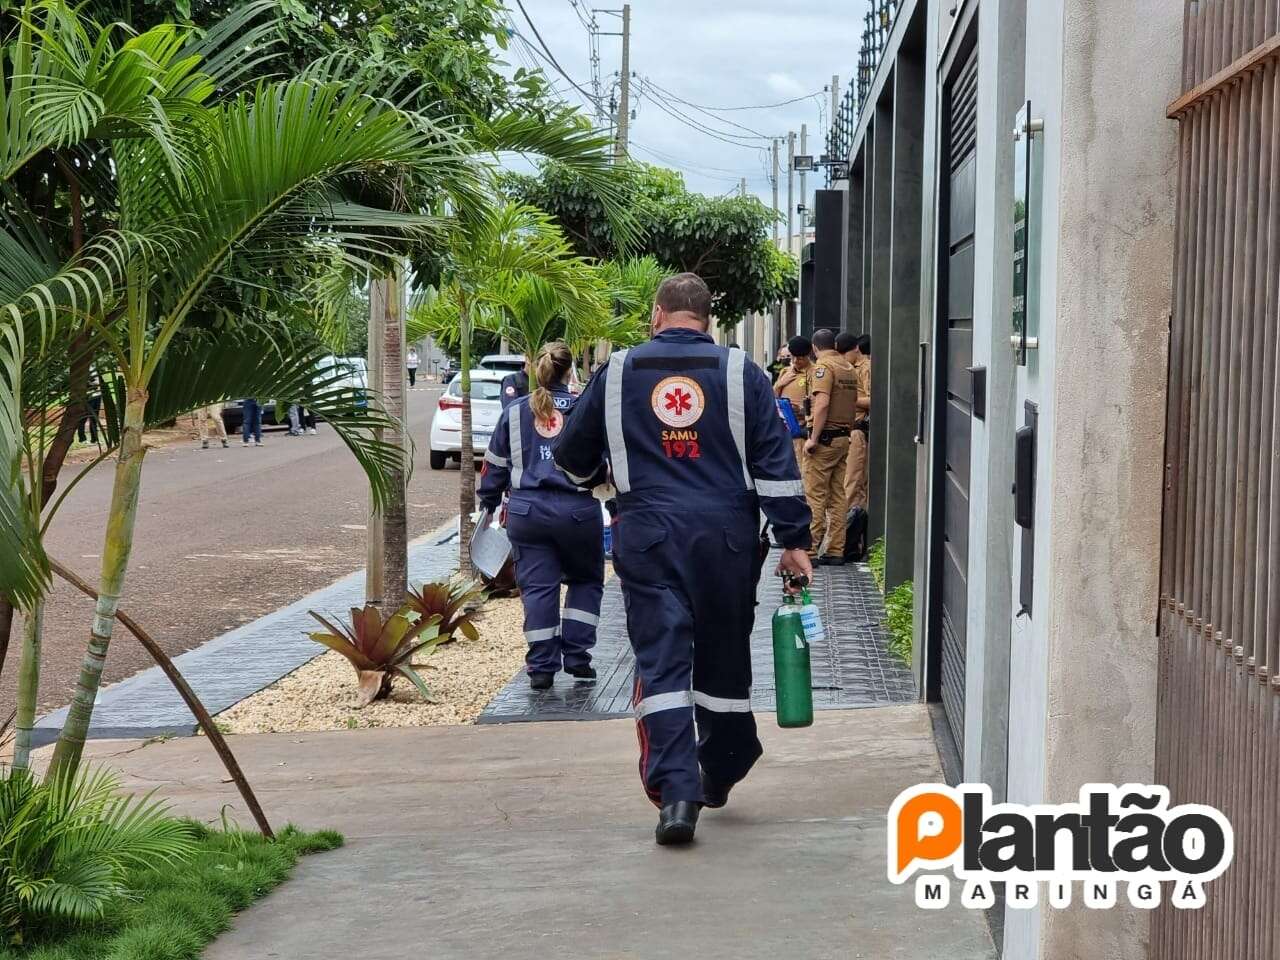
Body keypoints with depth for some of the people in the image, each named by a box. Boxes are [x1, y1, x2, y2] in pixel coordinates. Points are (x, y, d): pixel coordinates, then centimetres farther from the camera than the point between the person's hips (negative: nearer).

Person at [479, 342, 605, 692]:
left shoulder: (515, 412, 7)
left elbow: (495, 464, 11)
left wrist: (489, 502, 23)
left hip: (527, 512, 2)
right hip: (577, 510, -2)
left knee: (537, 587, 6)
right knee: (586, 580, 17)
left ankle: (541, 667, 4)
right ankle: (576, 655, 9)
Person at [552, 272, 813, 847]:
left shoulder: (616, 374, 5)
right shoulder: (741, 374, 3)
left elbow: (571, 457, 16)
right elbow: (776, 464, -1)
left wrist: (594, 475, 38)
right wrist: (793, 540, 2)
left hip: (647, 538, -1)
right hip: (725, 537, 1)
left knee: (660, 660, -1)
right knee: (724, 656, 15)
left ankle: (675, 791, -14)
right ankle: (718, 776, 28)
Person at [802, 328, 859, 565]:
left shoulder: (823, 366, -11)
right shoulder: (848, 368, 13)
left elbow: (822, 404, -21)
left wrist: (813, 438, -20)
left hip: (825, 438, -8)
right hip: (844, 437, 8)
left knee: (815, 495, -5)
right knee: (838, 495, 9)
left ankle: (809, 550, -6)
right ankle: (836, 550, 10)